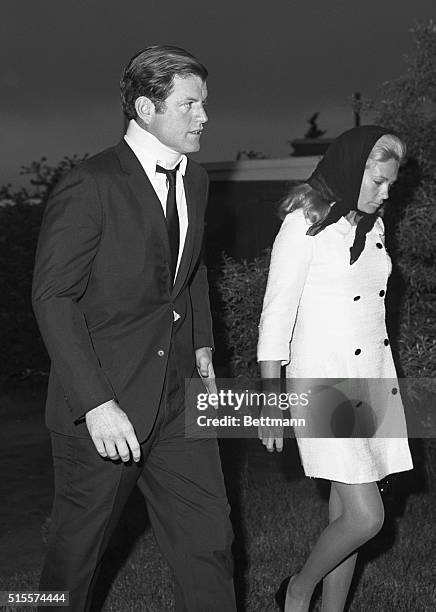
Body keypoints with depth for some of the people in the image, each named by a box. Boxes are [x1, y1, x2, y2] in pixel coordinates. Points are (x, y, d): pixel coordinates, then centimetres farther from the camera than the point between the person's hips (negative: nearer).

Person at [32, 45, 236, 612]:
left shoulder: (195, 181, 10)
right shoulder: (89, 186, -15)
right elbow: (53, 298, -17)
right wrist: (95, 403, -23)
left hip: (176, 397, 6)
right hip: (103, 406, -6)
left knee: (208, 539, 6)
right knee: (77, 545, 10)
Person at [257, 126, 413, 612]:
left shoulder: (370, 226, 13)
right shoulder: (304, 225, -10)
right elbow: (275, 319, -10)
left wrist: (386, 383, 18)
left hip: (375, 381, 7)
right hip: (325, 384, -7)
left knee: (345, 513, 8)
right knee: (365, 517, -10)